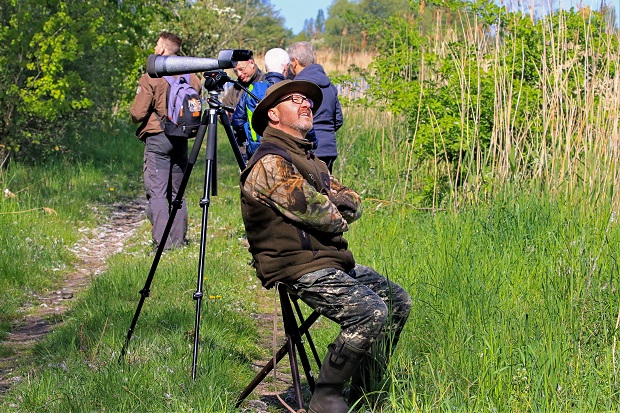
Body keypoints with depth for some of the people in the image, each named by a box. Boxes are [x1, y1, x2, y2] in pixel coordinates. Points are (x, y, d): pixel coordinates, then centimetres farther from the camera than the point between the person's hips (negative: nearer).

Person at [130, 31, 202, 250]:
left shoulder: (150, 78, -9)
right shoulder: (192, 77, 6)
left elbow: (138, 114, -10)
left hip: (157, 137, -5)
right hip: (181, 140, 5)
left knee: (157, 193, -5)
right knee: (177, 192, 12)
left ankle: (163, 242, -12)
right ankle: (179, 240, 11)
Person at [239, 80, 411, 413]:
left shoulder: (307, 158, 21)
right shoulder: (270, 163, -12)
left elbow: (353, 203, 16)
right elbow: (312, 211, -21)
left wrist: (339, 202, -7)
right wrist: (339, 217, -1)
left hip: (333, 261, 10)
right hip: (299, 270, -10)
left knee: (398, 301, 9)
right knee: (371, 313, -26)